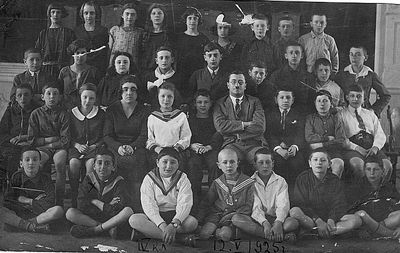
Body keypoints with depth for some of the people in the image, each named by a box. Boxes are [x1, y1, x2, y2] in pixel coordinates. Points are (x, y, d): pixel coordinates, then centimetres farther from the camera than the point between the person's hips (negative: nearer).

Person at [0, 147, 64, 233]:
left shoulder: (45, 180, -2)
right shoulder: (16, 177, 0)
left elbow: (49, 205, -13)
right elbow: (7, 203, -7)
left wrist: (28, 201, -7)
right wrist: (35, 201, -11)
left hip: (39, 213, -1)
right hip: (18, 213, 1)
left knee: (59, 210, -30)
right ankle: (30, 226, -32)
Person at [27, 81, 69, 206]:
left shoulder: (63, 114, 5)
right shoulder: (36, 114, 8)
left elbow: (65, 140, -1)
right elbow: (32, 139, 6)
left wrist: (50, 144, -6)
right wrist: (49, 139, -3)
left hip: (59, 148, -1)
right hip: (42, 148, 1)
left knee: (60, 163, -32)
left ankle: (59, 203, -27)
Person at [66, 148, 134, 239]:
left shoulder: (119, 182, -6)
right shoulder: (89, 179, 1)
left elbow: (117, 211, -20)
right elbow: (81, 205, -11)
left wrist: (95, 202, -11)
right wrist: (107, 206, -16)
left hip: (114, 220, -2)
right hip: (90, 217, 2)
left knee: (129, 211, -31)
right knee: (70, 212, -21)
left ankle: (93, 230, -25)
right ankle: (109, 228, -24)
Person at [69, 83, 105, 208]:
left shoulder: (101, 114, 4)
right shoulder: (72, 113, 6)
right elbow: (68, 136, 11)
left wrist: (95, 145, -9)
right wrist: (77, 145, -7)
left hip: (95, 147, -1)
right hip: (76, 147, 1)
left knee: (91, 163, -33)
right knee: (73, 163, -31)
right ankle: (74, 200, -19)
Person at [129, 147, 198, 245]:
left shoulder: (182, 178, 1)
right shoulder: (149, 179, 0)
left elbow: (184, 204, -13)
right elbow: (149, 206, -13)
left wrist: (174, 224, -31)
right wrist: (162, 226, -29)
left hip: (175, 216, 0)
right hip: (155, 217, 0)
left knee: (192, 222, -30)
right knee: (134, 219, -28)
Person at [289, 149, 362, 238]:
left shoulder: (335, 180, 11)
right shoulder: (303, 178, 4)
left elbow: (338, 205, 1)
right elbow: (301, 204, -7)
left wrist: (331, 220, -20)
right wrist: (318, 221, -20)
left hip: (331, 218, 3)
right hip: (309, 219, -2)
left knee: (356, 220, -22)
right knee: (294, 211, -34)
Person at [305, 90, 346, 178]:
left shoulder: (335, 119, 16)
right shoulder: (310, 118, 16)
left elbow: (342, 142, 3)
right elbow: (308, 138, 0)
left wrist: (321, 145, -5)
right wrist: (328, 138, -1)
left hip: (333, 152, 1)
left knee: (339, 164, -32)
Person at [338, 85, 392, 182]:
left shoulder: (370, 114, 26)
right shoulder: (341, 114, 13)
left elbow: (380, 134, 15)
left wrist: (375, 147, -8)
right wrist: (358, 149, -13)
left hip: (372, 148, 4)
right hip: (353, 149, -3)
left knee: (387, 165, -27)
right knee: (358, 165, -38)